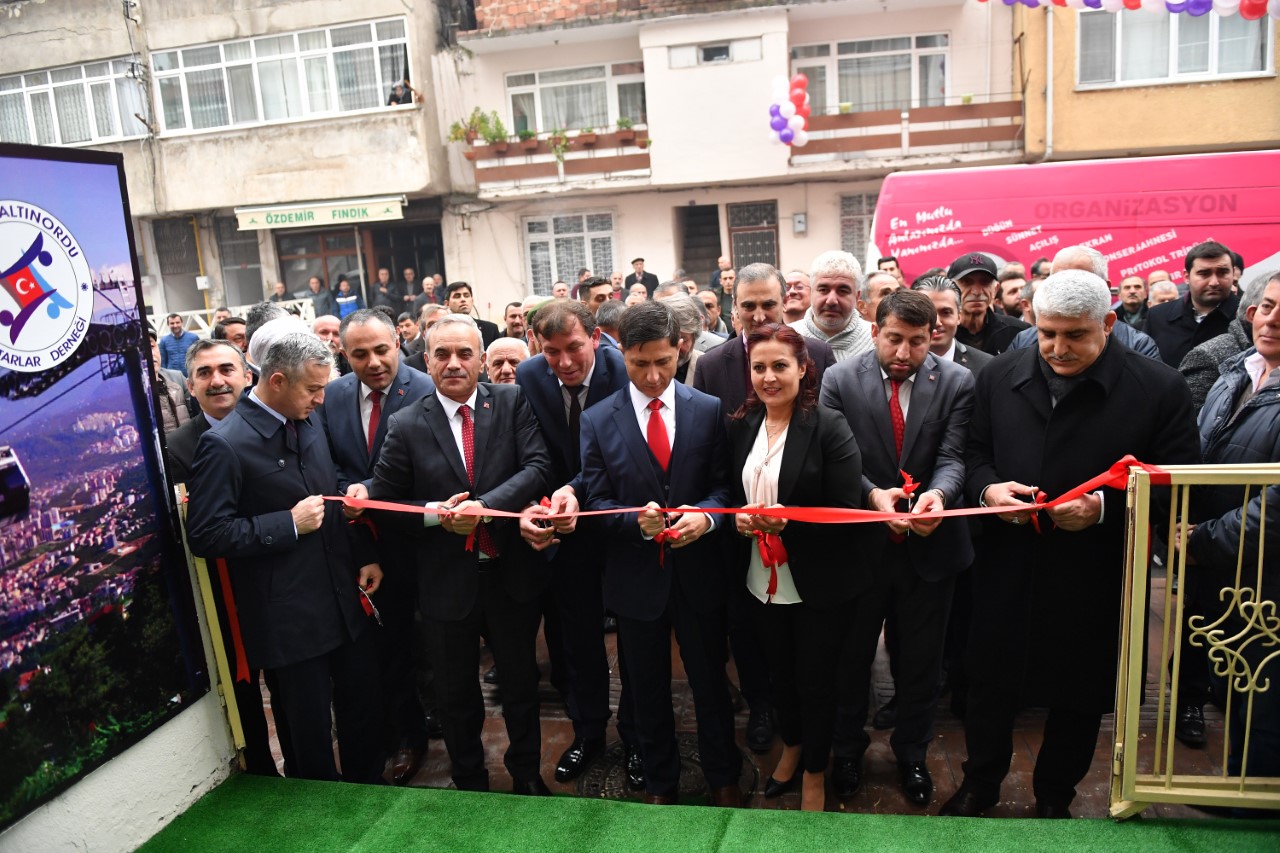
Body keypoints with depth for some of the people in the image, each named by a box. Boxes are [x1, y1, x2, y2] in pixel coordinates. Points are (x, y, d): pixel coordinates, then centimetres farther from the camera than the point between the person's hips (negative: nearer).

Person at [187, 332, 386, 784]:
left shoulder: (309, 424, 6)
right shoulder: (225, 445, -17)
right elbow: (205, 535, -18)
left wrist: (365, 556, 7)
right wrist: (289, 524, -21)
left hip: (346, 603, 7)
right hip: (289, 618, -6)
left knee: (363, 710, 20)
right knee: (309, 735, 11)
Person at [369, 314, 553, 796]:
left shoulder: (513, 403, -5)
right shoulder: (406, 425, -5)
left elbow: (537, 467, -15)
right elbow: (383, 501, -2)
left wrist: (483, 507, -26)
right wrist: (435, 513, -18)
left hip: (512, 573, 0)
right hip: (446, 580, 0)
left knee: (522, 682, 19)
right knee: (456, 693, 18)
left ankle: (526, 774, 42)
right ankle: (470, 783, 41)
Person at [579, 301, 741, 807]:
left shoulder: (709, 410, -2)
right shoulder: (597, 421, -3)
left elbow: (723, 484, -1)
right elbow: (596, 502, -4)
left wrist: (705, 516, -21)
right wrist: (636, 521, -23)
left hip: (699, 574, 0)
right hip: (635, 576, 0)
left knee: (711, 683, 16)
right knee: (648, 690, 17)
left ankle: (722, 778, 39)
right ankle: (660, 784, 39)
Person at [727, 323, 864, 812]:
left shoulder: (829, 428, -15)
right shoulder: (740, 427, 0)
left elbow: (847, 514, -17)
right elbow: (731, 493, 9)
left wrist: (789, 522, -29)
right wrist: (738, 517, -12)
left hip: (819, 584, -4)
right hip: (763, 581, 5)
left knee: (815, 680, 13)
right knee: (780, 672, 23)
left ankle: (815, 772, 38)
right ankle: (791, 747, 50)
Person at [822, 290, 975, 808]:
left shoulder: (957, 383, -5)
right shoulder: (840, 381, -8)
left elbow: (953, 457, -11)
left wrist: (937, 493, -32)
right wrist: (873, 495, -28)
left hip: (929, 546, 1)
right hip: (861, 544, 0)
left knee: (920, 662, 18)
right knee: (852, 655, 18)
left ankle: (911, 754, 42)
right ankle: (848, 748, 42)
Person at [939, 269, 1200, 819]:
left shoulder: (1159, 388, -9)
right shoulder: (999, 377, 0)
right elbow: (974, 453, 9)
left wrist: (1106, 506, -22)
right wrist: (988, 488, -12)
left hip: (1096, 584, -2)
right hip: (1008, 572, 2)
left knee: (1080, 698, 16)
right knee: (990, 684, 16)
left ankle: (1054, 798, 42)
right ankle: (979, 784, 41)